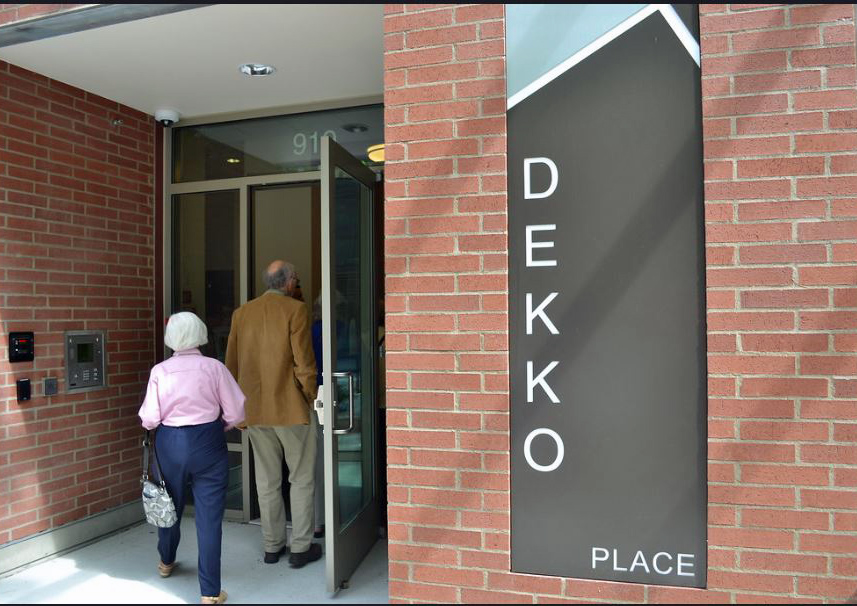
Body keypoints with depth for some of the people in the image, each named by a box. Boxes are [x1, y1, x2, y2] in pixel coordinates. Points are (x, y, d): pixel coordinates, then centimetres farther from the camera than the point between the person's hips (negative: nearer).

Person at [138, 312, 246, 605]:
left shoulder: (159, 371, -5)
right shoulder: (213, 367, -9)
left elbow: (149, 420, -5)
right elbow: (236, 413, -8)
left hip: (170, 443, 3)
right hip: (208, 443, -2)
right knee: (209, 515, 3)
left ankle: (166, 562, 50)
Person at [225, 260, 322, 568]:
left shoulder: (241, 313, 6)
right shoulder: (295, 310, -10)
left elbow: (231, 365, 10)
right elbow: (304, 362, -14)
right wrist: (312, 397, -1)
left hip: (255, 410, 5)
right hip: (292, 407, -5)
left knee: (267, 481, 14)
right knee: (301, 479, 8)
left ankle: (272, 546, 24)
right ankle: (301, 548, 13)